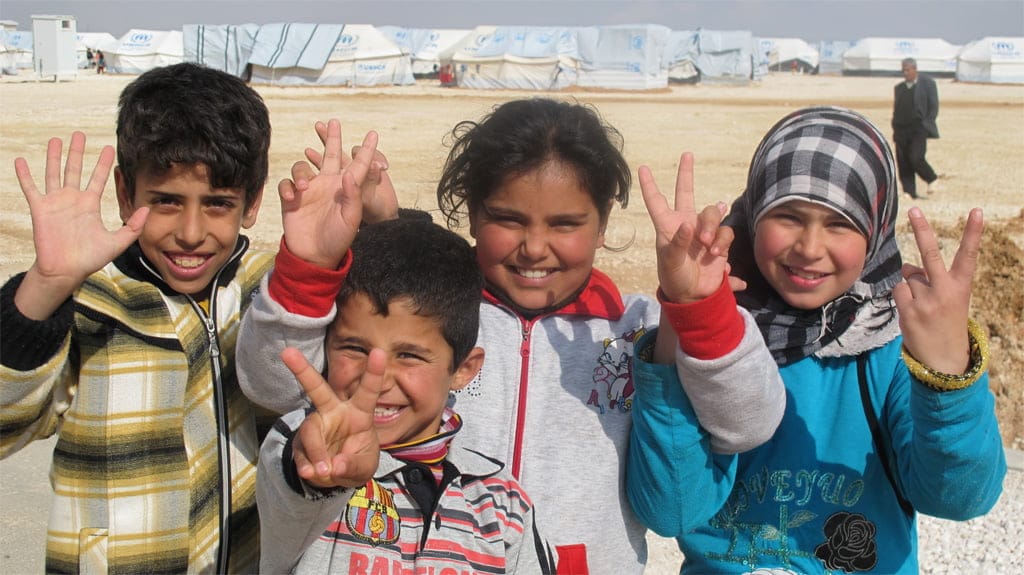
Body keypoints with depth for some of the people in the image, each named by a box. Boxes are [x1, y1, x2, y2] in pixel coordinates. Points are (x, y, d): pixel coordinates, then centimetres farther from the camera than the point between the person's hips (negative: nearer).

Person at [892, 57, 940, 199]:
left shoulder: (927, 84, 4)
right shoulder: (898, 88, 19)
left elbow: (934, 107, 1)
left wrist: (926, 126, -8)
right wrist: (895, 129, 9)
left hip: (918, 129, -5)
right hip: (901, 131, 5)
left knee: (916, 158, -17)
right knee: (903, 164, -1)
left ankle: (932, 179, 8)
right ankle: (910, 193, 3)